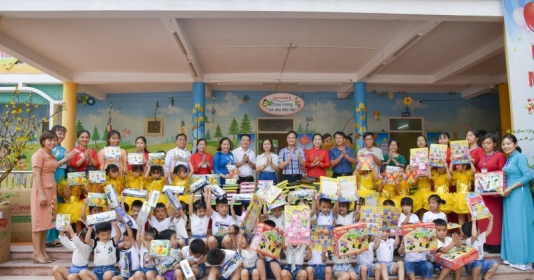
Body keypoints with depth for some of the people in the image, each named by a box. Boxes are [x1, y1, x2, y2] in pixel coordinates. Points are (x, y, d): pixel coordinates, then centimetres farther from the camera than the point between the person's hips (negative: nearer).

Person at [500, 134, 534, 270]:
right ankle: (513, 257, 18)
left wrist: (510, 188, -19)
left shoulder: (520, 158, -9)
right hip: (509, 196, 9)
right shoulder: (509, 160, 15)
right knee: (510, 226, 11)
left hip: (519, 195, -9)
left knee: (519, 226, -4)